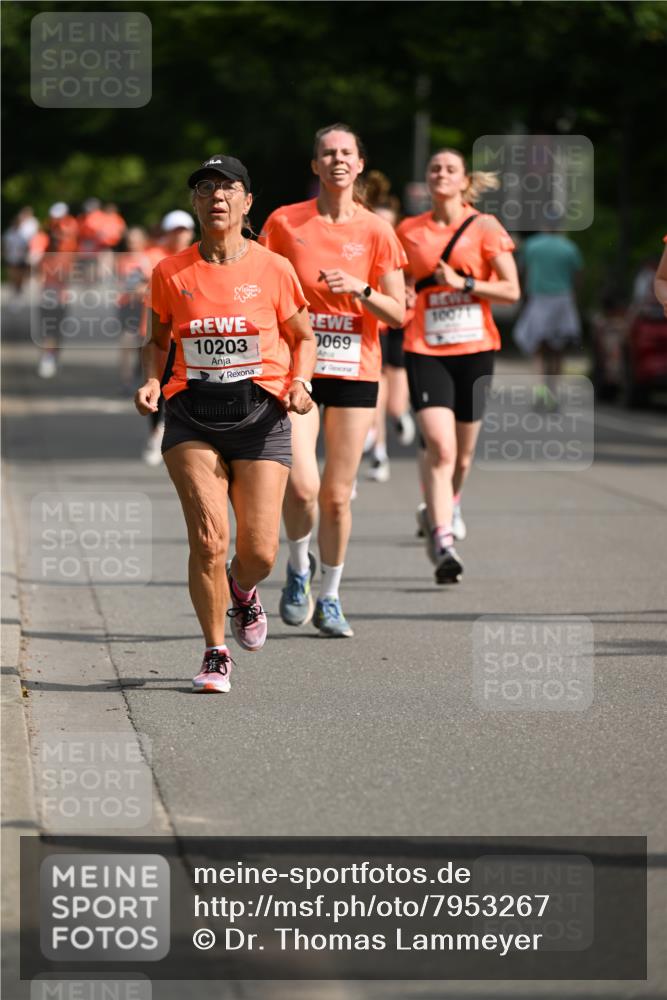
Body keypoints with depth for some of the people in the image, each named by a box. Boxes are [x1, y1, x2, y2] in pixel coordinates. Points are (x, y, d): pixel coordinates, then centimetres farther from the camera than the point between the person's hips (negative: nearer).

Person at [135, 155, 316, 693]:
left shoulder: (273, 270, 0)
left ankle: (242, 589, 34)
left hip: (260, 413, 0)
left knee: (260, 553, -5)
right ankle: (216, 654, 2)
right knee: (208, 537, -14)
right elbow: (158, 339, 16)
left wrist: (299, 383, -7)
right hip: (192, 415, 0)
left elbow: (303, 336, 11)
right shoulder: (170, 273, 2)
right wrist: (151, 382, -3)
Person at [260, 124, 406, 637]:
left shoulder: (376, 231, 1)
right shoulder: (285, 222, 0)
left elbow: (397, 314, 2)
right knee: (301, 485, -17)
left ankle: (329, 598, 21)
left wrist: (359, 290, -16)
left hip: (355, 371, 1)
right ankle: (299, 570, 12)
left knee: (337, 495, 3)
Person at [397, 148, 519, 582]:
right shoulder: (409, 231, 7)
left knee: (462, 454, 10)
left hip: (474, 349, 0)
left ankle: (442, 510, 41)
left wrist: (463, 284, -13)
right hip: (425, 349, 0)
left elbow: (511, 289, -3)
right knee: (440, 446, -18)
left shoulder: (484, 227, 1)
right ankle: (443, 544, -21)